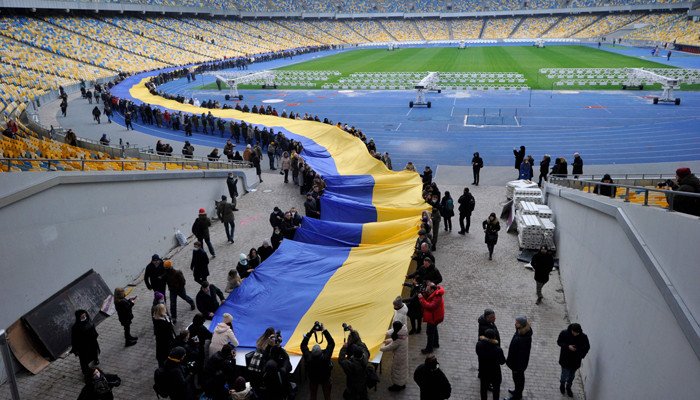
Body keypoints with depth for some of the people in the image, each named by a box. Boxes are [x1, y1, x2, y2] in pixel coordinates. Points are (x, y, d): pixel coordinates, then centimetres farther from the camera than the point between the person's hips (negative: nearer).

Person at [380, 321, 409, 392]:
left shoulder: (399, 339, -32)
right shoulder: (403, 334, -7)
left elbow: (390, 347, -22)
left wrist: (381, 348, -8)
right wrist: (388, 341, 8)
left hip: (399, 356, -8)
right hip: (403, 354, 8)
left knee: (397, 370, 10)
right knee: (402, 368, 23)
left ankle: (398, 386, 27)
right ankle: (402, 384, 40)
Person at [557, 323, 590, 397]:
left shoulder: (583, 337, -16)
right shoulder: (564, 333, -19)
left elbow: (587, 347, 0)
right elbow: (559, 342, -6)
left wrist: (582, 355, -10)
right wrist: (567, 346, -22)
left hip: (576, 360, 2)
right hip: (565, 359, -2)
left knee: (572, 376, 18)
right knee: (565, 374, 5)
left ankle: (568, 387, 44)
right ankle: (562, 385, 38)